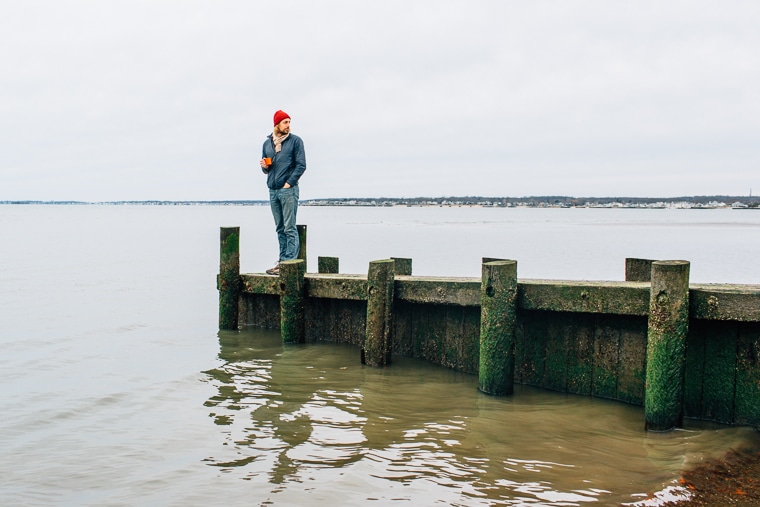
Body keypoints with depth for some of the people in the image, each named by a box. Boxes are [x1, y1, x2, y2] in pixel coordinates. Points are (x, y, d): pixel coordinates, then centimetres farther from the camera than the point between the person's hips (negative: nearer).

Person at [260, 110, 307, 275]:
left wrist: (289, 183, -12)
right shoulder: (267, 143, 15)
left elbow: (301, 165, -5)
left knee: (289, 228, -7)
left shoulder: (295, 141, 0)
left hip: (288, 189, -5)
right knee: (280, 229, 9)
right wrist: (264, 166, -1)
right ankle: (283, 260, 14)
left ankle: (290, 262, -8)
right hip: (273, 190, 6)